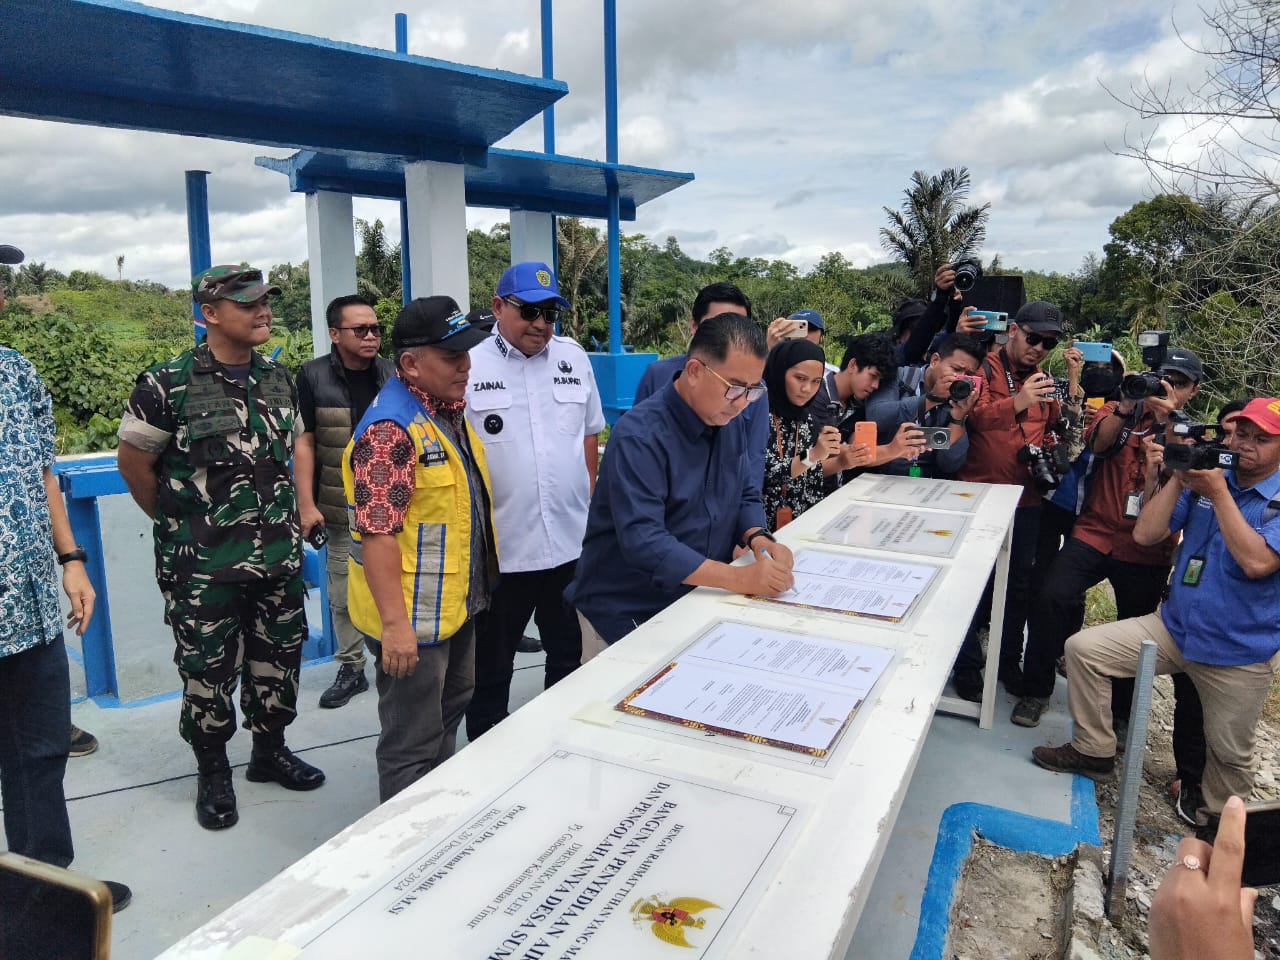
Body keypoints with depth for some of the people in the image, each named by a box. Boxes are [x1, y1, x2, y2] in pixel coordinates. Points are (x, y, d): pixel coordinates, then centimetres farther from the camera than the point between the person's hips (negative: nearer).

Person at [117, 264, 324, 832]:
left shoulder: (280, 379, 6)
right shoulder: (167, 385, -11)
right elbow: (133, 461, -3)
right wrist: (178, 525, 4)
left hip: (280, 558, 5)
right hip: (204, 568, -5)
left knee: (278, 660, 16)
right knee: (208, 672, 8)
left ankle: (270, 751, 36)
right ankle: (212, 773, 29)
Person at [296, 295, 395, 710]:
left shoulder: (393, 375, 3)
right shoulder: (313, 376, -2)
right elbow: (304, 442, -2)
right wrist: (307, 504, -7)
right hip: (342, 510, -1)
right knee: (344, 594, 6)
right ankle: (351, 668, 22)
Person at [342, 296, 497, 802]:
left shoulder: (450, 410, 8)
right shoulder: (391, 428, -23)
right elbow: (376, 531, -25)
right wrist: (395, 623, -26)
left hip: (457, 604, 10)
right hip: (412, 617, -10)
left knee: (449, 715, 26)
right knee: (412, 744, 6)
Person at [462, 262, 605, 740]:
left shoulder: (573, 357, 5)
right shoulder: (468, 364, -8)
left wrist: (591, 502, 13)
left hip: (571, 542, 4)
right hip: (498, 548, -3)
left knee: (568, 655, 20)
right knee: (490, 666, 13)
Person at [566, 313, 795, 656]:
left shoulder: (727, 425, 1)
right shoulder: (639, 436, -23)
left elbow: (746, 496, 9)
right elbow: (642, 541, -31)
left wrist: (759, 538, -14)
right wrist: (739, 579, -36)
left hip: (695, 606, 6)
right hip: (626, 617, -6)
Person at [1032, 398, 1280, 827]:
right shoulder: (1205, 477, -1)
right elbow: (1146, 534, -6)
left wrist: (1218, 493, -25)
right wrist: (1178, 478, -15)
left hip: (1240, 654, -3)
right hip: (1173, 627, 4)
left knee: (1230, 755, 12)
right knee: (1083, 647, -9)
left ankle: (1216, 819, 42)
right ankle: (1093, 751, 7)